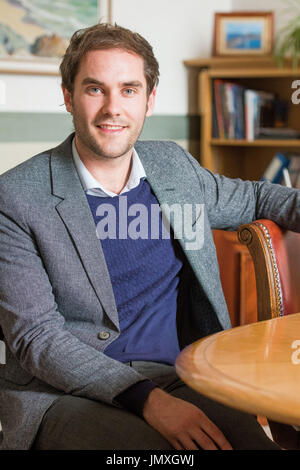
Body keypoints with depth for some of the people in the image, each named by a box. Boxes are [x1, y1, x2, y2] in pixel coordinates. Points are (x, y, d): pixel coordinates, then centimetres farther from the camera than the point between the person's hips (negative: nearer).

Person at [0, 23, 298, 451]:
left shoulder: (175, 165, 11)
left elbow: (250, 197, 33)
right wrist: (146, 399, -21)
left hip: (177, 383, 5)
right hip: (65, 395, -4)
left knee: (254, 439, -25)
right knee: (148, 447, -35)